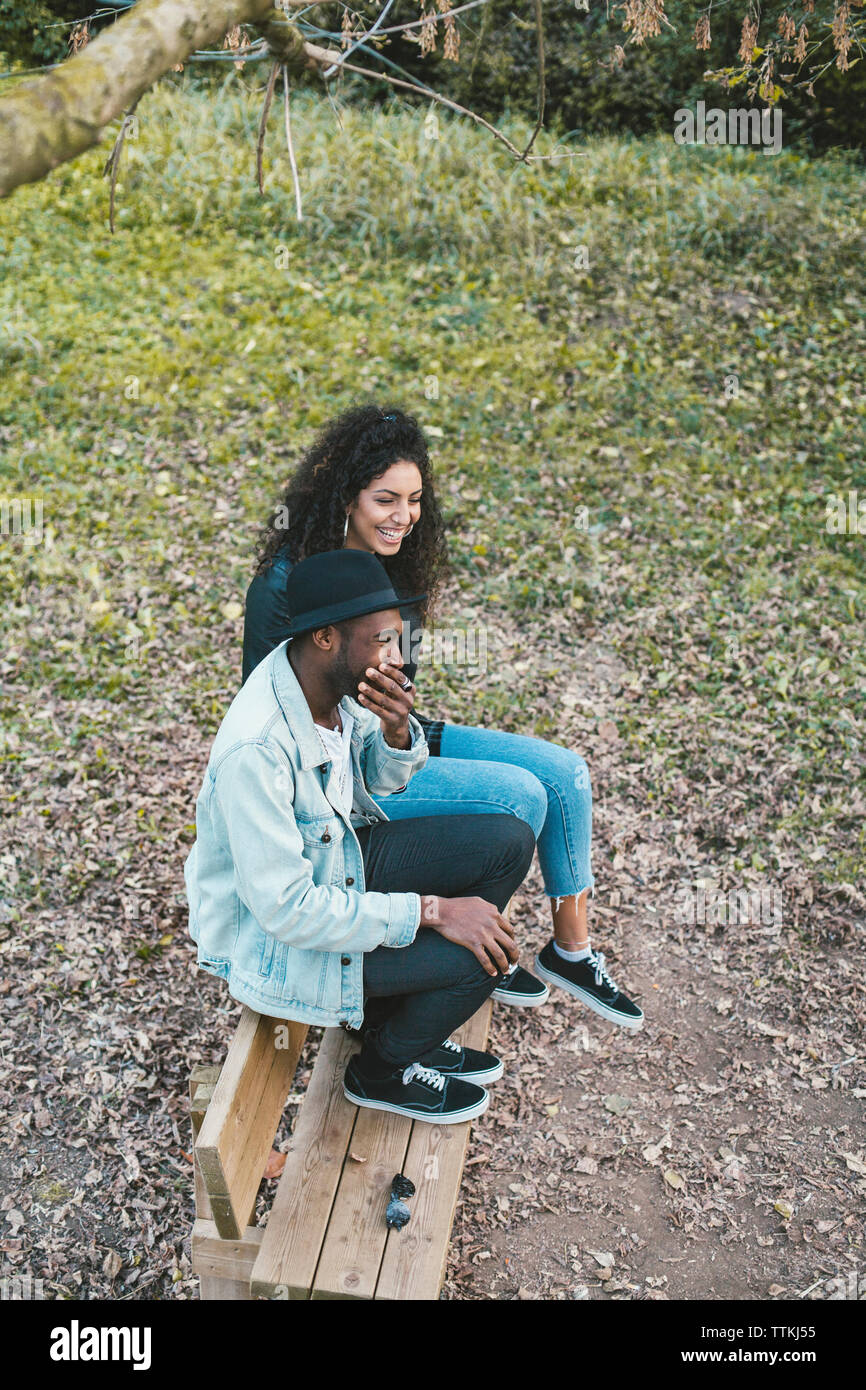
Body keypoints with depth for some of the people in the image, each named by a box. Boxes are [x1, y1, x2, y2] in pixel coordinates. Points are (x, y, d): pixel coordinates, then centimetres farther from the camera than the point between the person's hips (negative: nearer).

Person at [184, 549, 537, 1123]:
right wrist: (430, 910, -27)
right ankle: (381, 1069, 14)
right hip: (273, 940, -8)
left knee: (509, 843, 0)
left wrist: (396, 729, -17)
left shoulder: (334, 678, -10)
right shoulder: (256, 750, -35)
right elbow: (286, 908, -31)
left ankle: (412, 1023, 18)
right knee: (482, 956, -18)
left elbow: (384, 779, 7)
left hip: (338, 856, 8)